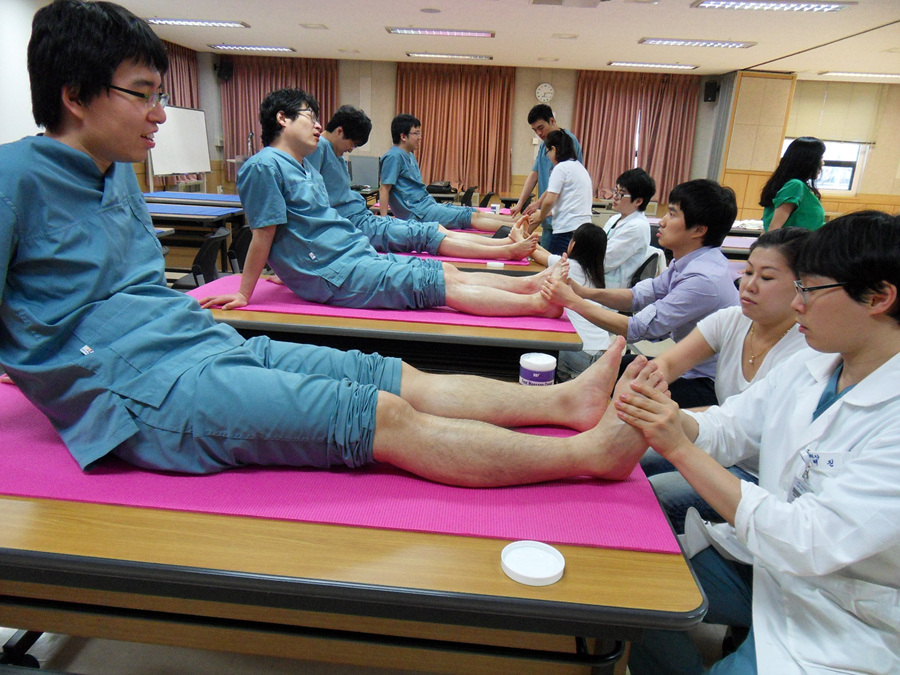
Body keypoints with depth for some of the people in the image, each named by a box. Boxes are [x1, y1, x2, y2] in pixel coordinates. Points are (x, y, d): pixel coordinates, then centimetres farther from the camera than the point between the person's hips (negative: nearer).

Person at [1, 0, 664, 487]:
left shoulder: (119, 171, 16)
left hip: (219, 345, 8)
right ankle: (590, 452, -17)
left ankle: (570, 398, 2)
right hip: (143, 388, -8)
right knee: (387, 418, -20)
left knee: (404, 378, -3)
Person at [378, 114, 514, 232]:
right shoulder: (394, 157, -13)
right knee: (471, 217, -15)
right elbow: (384, 189, -16)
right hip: (417, 212, -9)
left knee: (475, 212, 2)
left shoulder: (410, 156, 17)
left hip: (428, 204, 9)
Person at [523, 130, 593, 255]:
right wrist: (546, 214, 22)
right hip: (584, 226, 8)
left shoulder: (561, 168, -6)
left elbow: (549, 200, -13)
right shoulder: (580, 167, 21)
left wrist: (541, 216, 6)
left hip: (567, 229, -8)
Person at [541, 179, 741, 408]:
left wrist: (572, 301, -22)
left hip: (706, 387, -8)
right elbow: (638, 296, 3)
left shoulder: (703, 279, -28)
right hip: (689, 368, 8)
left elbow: (638, 329, -26)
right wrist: (583, 291, -11)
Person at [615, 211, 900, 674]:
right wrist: (662, 413, -21)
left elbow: (809, 545, -30)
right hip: (761, 562, 6)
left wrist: (680, 448, -32)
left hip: (840, 628, -6)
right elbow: (728, 429, 1)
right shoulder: (810, 366, -2)